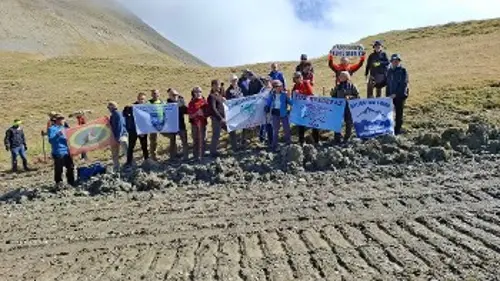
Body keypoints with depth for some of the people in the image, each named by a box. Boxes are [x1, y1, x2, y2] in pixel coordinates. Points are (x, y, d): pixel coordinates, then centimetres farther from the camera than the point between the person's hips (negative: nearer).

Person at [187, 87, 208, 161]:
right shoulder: (191, 103, -3)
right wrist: (196, 113, -20)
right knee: (196, 140, 0)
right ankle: (196, 156, 7)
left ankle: (202, 155, 16)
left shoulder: (204, 101, 5)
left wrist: (204, 114, -9)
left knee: (202, 140, 6)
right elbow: (190, 116, -5)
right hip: (194, 124, -2)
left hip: (203, 123, 3)